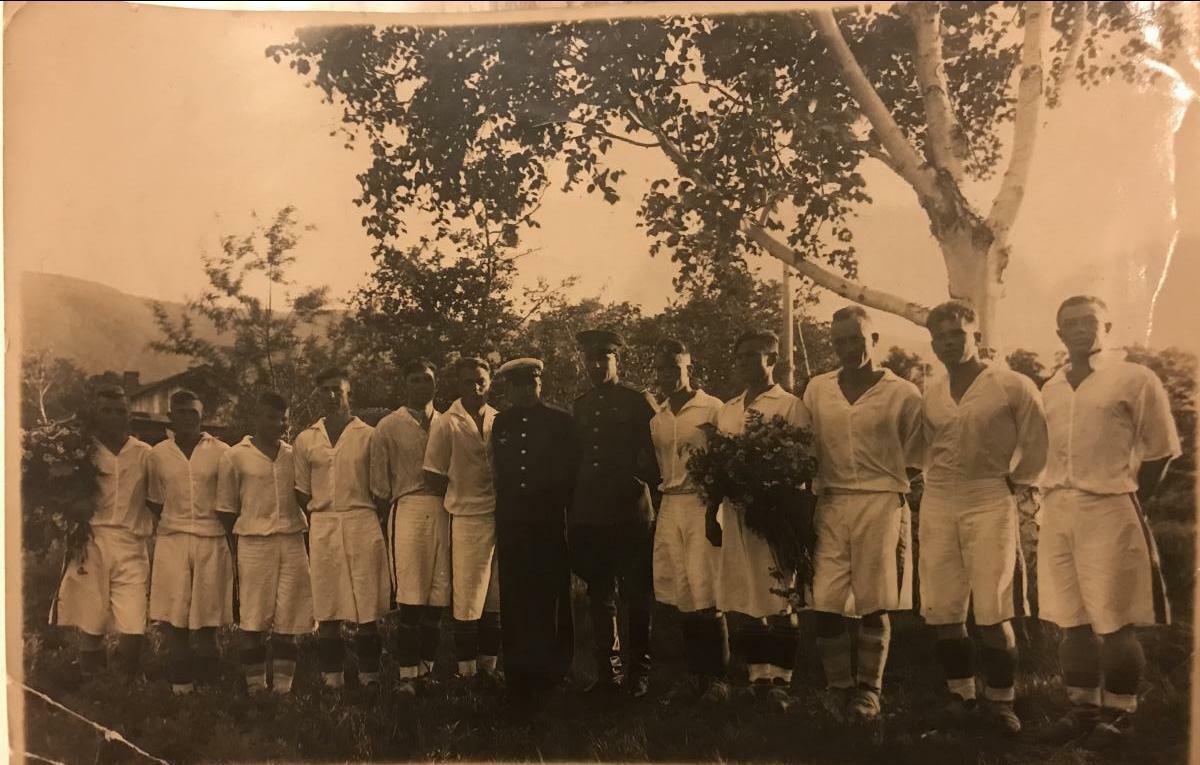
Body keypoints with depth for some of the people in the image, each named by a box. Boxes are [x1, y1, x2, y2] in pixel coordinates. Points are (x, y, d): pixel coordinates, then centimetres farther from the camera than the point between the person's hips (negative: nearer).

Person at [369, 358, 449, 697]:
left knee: (438, 596, 3)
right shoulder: (389, 426, 6)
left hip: (443, 512, 3)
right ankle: (407, 674, -1)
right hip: (408, 510, -3)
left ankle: (426, 668, 14)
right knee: (411, 597, -7)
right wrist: (393, 507, 4)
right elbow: (378, 479, 7)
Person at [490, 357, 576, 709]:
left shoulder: (560, 421, 5)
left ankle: (552, 674, 11)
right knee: (515, 599, 2)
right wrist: (505, 508, 10)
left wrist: (557, 506, -1)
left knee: (552, 597, 0)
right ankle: (519, 676, 11)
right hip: (512, 524, 2)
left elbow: (570, 474, 5)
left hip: (549, 522, -2)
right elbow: (498, 472, 16)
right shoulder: (501, 423, 13)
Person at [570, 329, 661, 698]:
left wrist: (651, 500, -5)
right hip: (589, 516, 4)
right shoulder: (580, 407, 14)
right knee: (599, 597, 9)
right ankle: (607, 671, 19)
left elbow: (657, 456, 2)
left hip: (630, 514, -4)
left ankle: (640, 671, 14)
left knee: (636, 596, 2)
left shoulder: (639, 401, 1)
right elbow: (575, 459, 16)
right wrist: (572, 515, 11)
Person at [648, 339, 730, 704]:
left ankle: (717, 676, 7)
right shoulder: (657, 420, 13)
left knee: (706, 594, -5)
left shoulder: (712, 408, -4)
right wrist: (654, 510, 12)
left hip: (703, 504, -5)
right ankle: (695, 673, 16)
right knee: (683, 594, 6)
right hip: (670, 506, 5)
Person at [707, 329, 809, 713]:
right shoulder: (727, 410, 17)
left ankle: (781, 681, 8)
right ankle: (758, 678, 17)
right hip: (735, 512, 6)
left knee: (779, 600, -3)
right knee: (743, 599, 7)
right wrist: (711, 514, 11)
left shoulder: (790, 406, -1)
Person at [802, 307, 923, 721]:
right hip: (830, 504, 2)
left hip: (883, 505, -2)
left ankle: (869, 689, 18)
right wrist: (814, 491, 5)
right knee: (825, 605, -2)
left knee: (875, 605, 2)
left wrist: (890, 490, -4)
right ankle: (840, 689, 15)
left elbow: (913, 462, 6)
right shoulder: (816, 390, 9)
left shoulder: (904, 394, 0)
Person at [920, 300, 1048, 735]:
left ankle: (999, 702, 12)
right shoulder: (929, 394, 9)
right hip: (938, 506, 4)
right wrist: (936, 485, 13)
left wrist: (1016, 485, 4)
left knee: (994, 613, -5)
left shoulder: (1012, 387, -3)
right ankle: (961, 696, 21)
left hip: (991, 503, -4)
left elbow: (1035, 446, 5)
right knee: (943, 613, 6)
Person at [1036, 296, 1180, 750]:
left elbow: (1160, 451, -1)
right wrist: (1057, 499, 8)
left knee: (1114, 623, 0)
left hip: (1109, 511, -5)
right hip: (1058, 512, 5)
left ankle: (1119, 715, 15)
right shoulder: (1050, 390, 12)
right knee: (1072, 621, 9)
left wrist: (1127, 503, -2)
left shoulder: (1135, 379, -3)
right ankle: (1083, 709, 22)